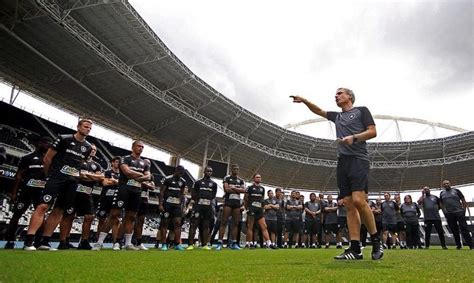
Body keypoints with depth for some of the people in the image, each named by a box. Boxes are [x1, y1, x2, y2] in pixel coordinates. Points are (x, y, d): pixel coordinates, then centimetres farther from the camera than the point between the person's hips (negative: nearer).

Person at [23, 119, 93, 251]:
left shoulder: (88, 147, 12)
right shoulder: (64, 139, -3)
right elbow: (47, 159, 1)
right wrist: (49, 175, 9)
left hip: (72, 182, 5)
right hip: (57, 178, -5)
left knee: (59, 210, 6)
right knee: (43, 206, -14)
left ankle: (44, 242, 12)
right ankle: (28, 242, -14)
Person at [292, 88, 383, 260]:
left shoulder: (361, 110, 10)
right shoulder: (337, 116, 26)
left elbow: (373, 132, 1)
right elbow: (319, 111, 34)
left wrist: (354, 137, -14)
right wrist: (304, 101, 21)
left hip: (358, 160, -6)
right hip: (342, 162, 6)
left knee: (359, 201, -21)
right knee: (349, 205, -3)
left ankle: (376, 241, -3)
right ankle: (355, 249, -4)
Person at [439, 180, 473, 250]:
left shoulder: (456, 191, 4)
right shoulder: (442, 193, 11)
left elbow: (463, 201, 4)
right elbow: (442, 204, 14)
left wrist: (464, 210, -4)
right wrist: (444, 212, 5)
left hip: (459, 212, -2)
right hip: (449, 214, 3)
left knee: (464, 228, -5)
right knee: (454, 230, 5)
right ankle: (458, 245, 13)